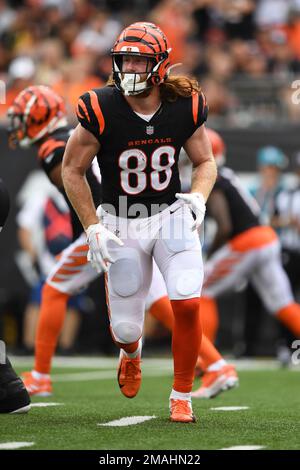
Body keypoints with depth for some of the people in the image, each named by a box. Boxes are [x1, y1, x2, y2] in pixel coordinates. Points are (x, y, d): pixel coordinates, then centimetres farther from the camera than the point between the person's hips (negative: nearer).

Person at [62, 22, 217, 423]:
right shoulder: (101, 109, -17)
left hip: (172, 216, 1)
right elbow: (72, 170, -5)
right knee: (126, 326, 3)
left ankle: (182, 396, 3)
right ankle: (131, 353, 45)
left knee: (187, 304, -18)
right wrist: (92, 228, -11)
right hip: (121, 224, -1)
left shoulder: (185, 106, -10)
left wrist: (198, 198, -14)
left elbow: (205, 162, 6)